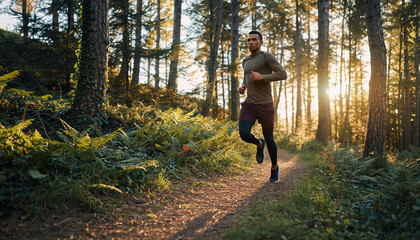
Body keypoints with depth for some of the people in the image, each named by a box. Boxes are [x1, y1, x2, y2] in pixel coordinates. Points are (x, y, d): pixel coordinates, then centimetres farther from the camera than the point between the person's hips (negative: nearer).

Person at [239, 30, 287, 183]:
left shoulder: (267, 56, -5)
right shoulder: (246, 61, 15)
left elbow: (283, 75, -12)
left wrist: (262, 77, -21)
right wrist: (243, 87, 8)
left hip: (265, 106, -4)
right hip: (248, 105, 4)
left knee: (269, 139, 7)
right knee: (244, 134, -18)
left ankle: (274, 167, 33)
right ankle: (259, 143, 18)